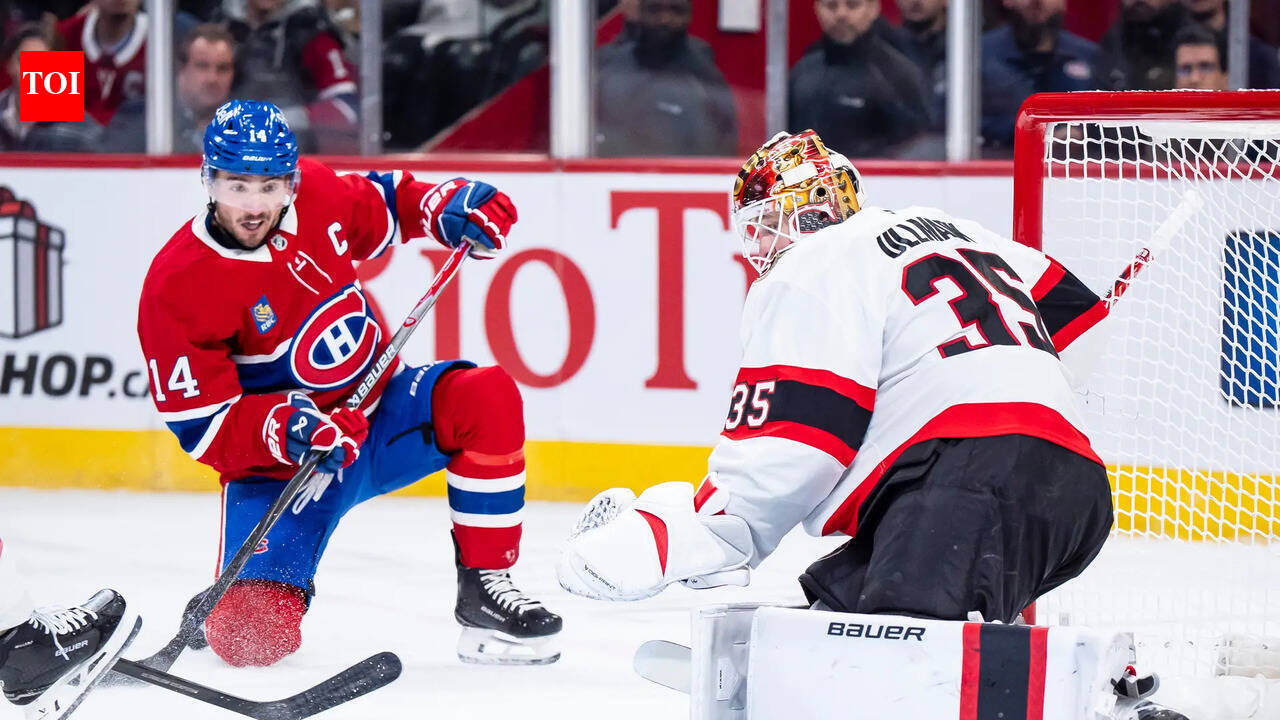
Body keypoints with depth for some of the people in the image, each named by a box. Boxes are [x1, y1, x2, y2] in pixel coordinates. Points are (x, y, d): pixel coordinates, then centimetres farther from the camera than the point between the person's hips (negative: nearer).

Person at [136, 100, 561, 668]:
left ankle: (484, 589, -12)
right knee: (253, 633, -22)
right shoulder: (176, 291, -20)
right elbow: (201, 425, -18)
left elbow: (381, 206, 16)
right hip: (282, 461, -4)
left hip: (382, 411, 4)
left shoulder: (315, 195, -7)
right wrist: (281, 429, -35)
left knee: (486, 398, -25)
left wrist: (444, 205, -4)